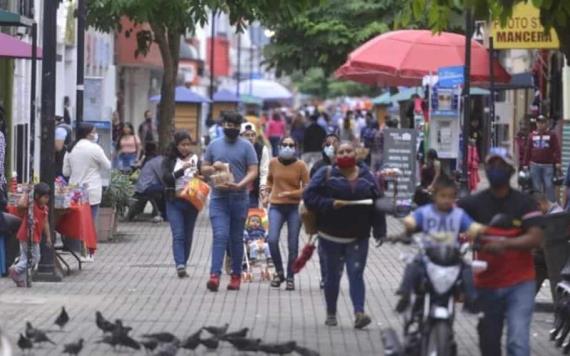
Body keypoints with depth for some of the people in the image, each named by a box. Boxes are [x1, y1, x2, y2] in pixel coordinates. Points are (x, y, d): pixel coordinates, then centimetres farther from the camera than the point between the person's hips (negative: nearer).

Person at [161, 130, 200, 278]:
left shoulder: (196, 160, 5)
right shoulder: (169, 160, 2)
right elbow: (166, 177, -12)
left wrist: (198, 176, -16)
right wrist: (182, 169, -22)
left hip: (191, 203, 2)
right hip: (174, 202, -2)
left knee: (188, 236, 7)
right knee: (178, 235, -13)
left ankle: (183, 266, 16)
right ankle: (180, 265, -23)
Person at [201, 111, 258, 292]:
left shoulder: (246, 146, 2)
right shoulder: (214, 145, 9)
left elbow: (253, 172, -4)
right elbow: (204, 169, 15)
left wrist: (239, 185, -21)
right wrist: (214, 167, -8)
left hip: (239, 198, 0)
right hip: (218, 198, 0)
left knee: (236, 238, 8)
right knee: (220, 236, -13)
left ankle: (236, 275, 17)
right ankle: (215, 275, -20)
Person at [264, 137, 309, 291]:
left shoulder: (300, 166, -3)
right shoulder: (273, 163, 4)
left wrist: (291, 193, -15)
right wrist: (268, 194, 13)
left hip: (294, 208, -1)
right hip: (276, 207, 1)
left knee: (293, 245, 1)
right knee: (272, 240, -15)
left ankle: (290, 277, 15)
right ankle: (279, 272, 6)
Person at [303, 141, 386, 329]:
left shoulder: (367, 177, 5)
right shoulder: (326, 175, -1)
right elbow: (309, 196, -7)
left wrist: (380, 231, -1)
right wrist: (330, 204, -20)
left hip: (358, 237, 1)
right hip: (332, 235, -1)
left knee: (356, 273, -7)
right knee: (333, 275, 8)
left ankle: (359, 312, -15)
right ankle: (331, 313, 18)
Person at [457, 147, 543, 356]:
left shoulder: (524, 203, -3)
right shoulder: (474, 203, 1)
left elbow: (535, 238, -15)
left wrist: (505, 243, -30)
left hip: (519, 283, -3)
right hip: (486, 284, 3)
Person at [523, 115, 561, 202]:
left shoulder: (552, 135, 3)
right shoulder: (532, 135, 10)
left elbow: (557, 149, -3)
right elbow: (528, 151, 11)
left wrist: (558, 162, -13)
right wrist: (526, 164, 7)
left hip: (548, 165, -2)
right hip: (535, 165, 2)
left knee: (549, 186, -8)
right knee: (536, 187, 5)